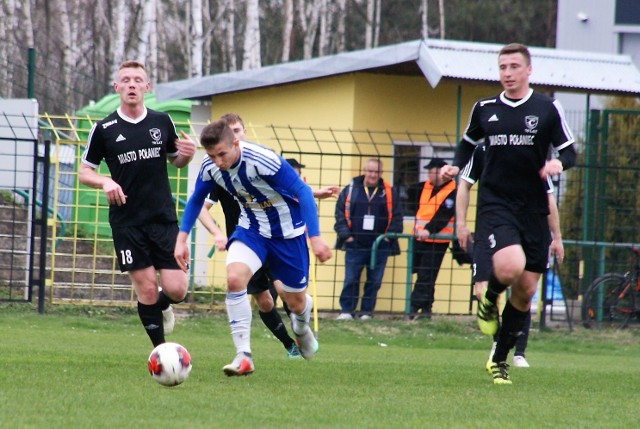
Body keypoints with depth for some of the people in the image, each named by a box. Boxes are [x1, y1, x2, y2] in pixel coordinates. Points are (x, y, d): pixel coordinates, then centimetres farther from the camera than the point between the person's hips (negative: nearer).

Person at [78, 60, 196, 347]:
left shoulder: (162, 122, 5)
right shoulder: (104, 129, -2)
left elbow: (175, 160, 19)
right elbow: (84, 172, 4)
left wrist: (187, 155, -5)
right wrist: (105, 182, -16)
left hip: (164, 218, 2)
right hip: (127, 223, -2)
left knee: (176, 289, -6)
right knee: (146, 288, -5)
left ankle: (161, 306, 30)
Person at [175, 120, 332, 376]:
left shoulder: (263, 160, -32)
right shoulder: (210, 168, -15)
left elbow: (302, 191, -27)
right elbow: (196, 200, 5)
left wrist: (315, 237, -30)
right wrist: (182, 239, 1)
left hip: (287, 231, -3)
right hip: (251, 228, 3)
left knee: (296, 302, 9)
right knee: (234, 277, -25)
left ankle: (301, 328, 49)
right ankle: (243, 356, -21)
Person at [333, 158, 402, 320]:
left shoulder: (389, 192, 5)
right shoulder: (350, 190, 3)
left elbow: (396, 217, 5)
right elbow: (340, 214, 3)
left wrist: (390, 236, -4)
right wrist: (345, 235, -5)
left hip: (380, 246, 1)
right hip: (355, 245, -1)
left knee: (374, 281, 4)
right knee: (351, 280, -2)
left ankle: (367, 311, 12)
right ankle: (346, 310, 5)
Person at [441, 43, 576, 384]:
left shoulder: (548, 109, 1)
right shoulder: (484, 109, 7)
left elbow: (568, 152, 4)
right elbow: (468, 142, 24)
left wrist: (558, 163, -19)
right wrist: (456, 166, 4)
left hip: (533, 208, 1)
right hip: (495, 204, -1)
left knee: (525, 290, 4)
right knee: (509, 268, -28)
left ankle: (500, 359, 21)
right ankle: (490, 297, 9)